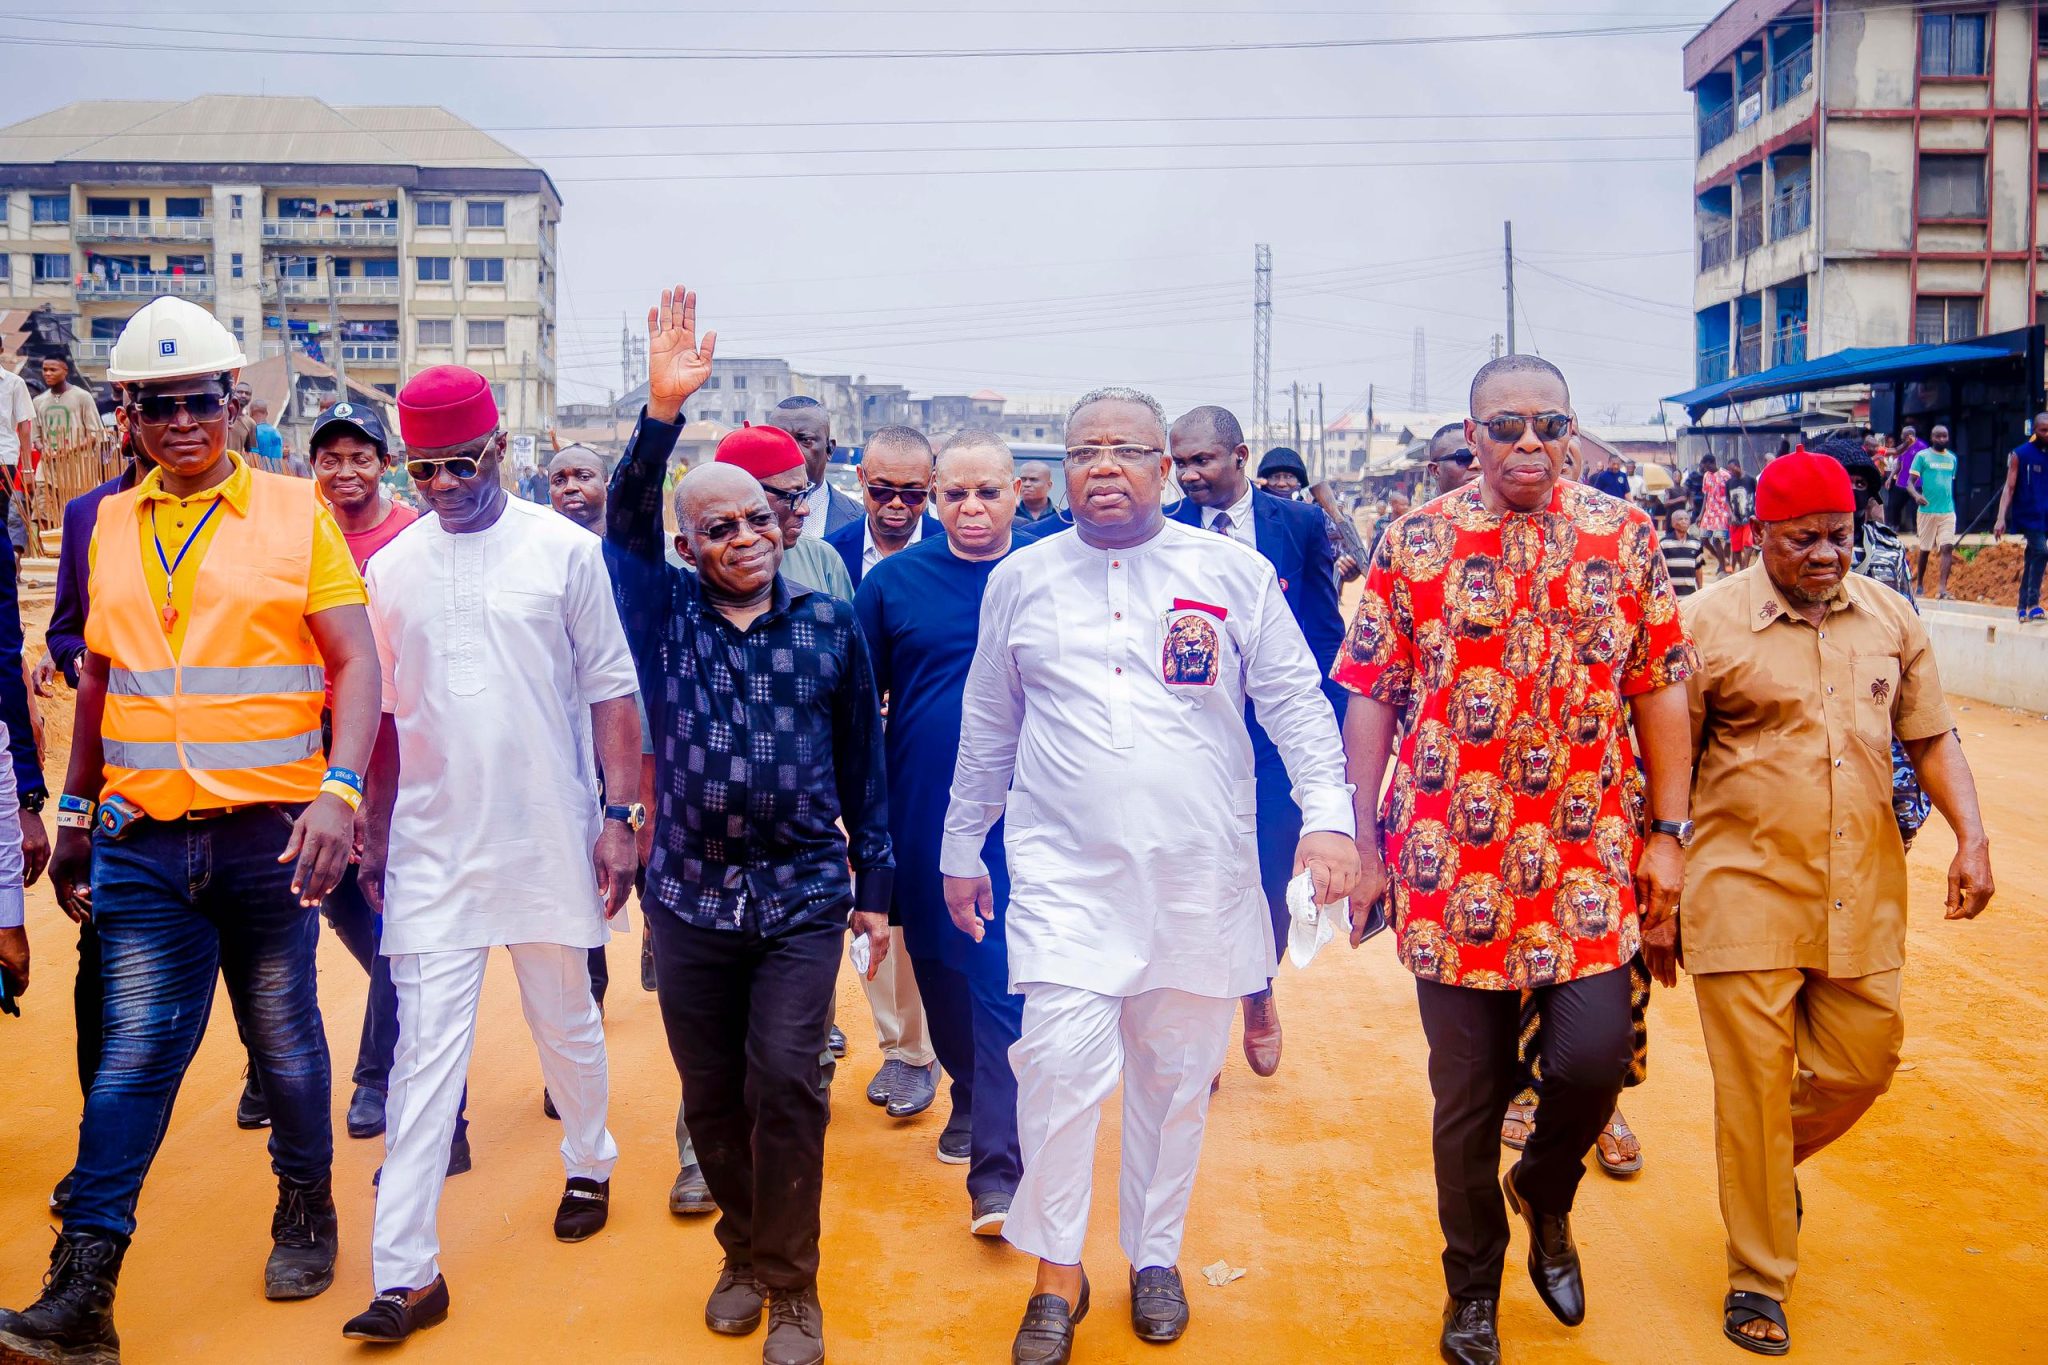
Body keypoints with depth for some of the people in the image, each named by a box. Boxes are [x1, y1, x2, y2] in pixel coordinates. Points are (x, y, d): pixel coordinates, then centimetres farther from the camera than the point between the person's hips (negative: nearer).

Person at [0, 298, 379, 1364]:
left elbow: (356, 662, -5)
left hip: (269, 835, -2)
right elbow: (99, 679, 18)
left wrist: (340, 790, -18)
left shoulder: (296, 512, -2)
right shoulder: (111, 526, 10)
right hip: (142, 840, 2)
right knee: (135, 1050, 0)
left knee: (285, 1041, 11)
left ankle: (306, 1213, 32)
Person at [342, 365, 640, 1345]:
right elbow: (384, 712, 12)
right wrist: (372, 837, 14)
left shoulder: (564, 550, -3)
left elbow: (611, 692, -2)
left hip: (549, 839, -1)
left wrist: (621, 815, -7)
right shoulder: (393, 567, 5)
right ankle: (405, 1273, 1)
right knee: (425, 1049, -2)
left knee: (566, 1021, 14)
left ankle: (589, 1164, 39)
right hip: (432, 848, 2)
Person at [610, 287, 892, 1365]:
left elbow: (862, 763, 7)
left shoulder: (830, 625, 3)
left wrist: (875, 886, 7)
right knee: (710, 1092, 10)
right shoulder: (664, 615, 4)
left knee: (783, 1080, -9)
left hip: (804, 896, -1)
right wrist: (662, 411, -25)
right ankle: (744, 1252, 31)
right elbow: (626, 519, -12)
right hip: (689, 898, 2)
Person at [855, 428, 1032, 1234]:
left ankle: (996, 1171, -2)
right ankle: (969, 1094, 41)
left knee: (1004, 983, -6)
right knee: (937, 965, 16)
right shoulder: (893, 581, 1)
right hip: (922, 818, 2)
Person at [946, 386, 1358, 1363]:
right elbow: (987, 729, 14)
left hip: (1200, 876, 1)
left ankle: (1155, 1254, 31)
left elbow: (1295, 703, 2)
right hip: (1064, 873, 0)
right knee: (1063, 1058, -15)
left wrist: (1327, 813, -12)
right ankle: (1057, 1274, 4)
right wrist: (961, 850, 17)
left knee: (1175, 1076, 10)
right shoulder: (1022, 579, 7)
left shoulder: (1232, 571, 3)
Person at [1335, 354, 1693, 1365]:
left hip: (1589, 855, 1)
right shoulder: (1416, 544, -1)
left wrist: (1667, 832, 3)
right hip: (1453, 861, -1)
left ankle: (1545, 1191, 29)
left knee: (1594, 1056, -7)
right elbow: (1371, 700, 2)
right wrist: (1367, 846, 1)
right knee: (1467, 1092, 8)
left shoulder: (1626, 537, 3)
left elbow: (1659, 688, 7)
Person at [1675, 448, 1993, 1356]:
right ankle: (1759, 1278, 16)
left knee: (1864, 1061, 11)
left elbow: (1930, 737, 14)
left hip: (1864, 895, 5)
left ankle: (1779, 1164, 42)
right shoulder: (1709, 623, -7)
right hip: (1746, 894, -4)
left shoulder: (1890, 616, 7)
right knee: (1754, 1084, 1)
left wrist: (1971, 836, 0)